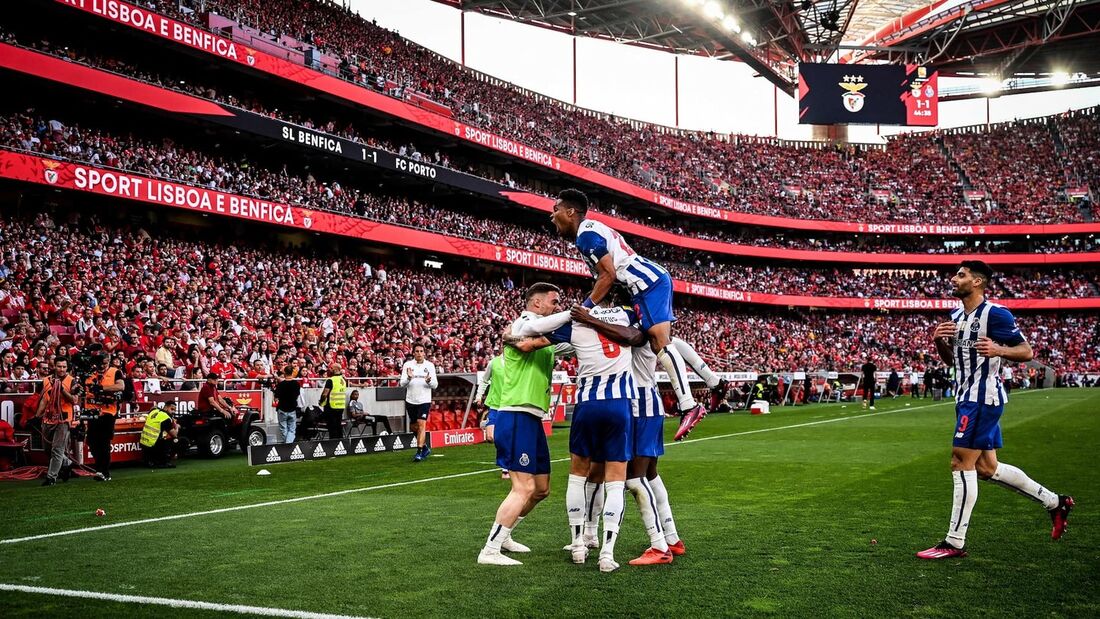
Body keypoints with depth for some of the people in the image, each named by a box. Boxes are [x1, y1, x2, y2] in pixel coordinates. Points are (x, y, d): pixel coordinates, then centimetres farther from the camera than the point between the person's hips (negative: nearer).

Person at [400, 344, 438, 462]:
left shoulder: (430, 365, 0)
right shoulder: (407, 365, 1)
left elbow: (435, 385, -2)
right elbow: (402, 383, -4)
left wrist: (429, 381, -23)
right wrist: (409, 378, -24)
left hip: (424, 400, -2)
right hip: (411, 400, 2)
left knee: (421, 425, -15)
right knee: (413, 427, 12)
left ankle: (419, 452, -13)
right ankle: (425, 446, 33)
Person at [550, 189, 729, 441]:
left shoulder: (586, 234, -12)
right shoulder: (592, 229, 20)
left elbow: (608, 276, -17)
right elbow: (607, 276, 23)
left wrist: (585, 307, -12)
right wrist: (592, 304, 17)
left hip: (647, 283, -11)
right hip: (656, 279, 11)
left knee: (659, 342, -16)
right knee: (665, 340, 19)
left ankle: (689, 407, -22)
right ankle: (715, 383, 25)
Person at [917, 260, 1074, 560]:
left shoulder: (995, 313, -11)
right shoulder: (956, 317, 15)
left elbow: (1026, 351, -11)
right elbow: (951, 360, 22)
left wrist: (998, 349, -30)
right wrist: (939, 341, 2)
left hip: (983, 398, -9)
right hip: (967, 399, 10)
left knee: (961, 464, -9)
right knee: (987, 468, 13)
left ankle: (954, 543, -3)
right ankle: (1055, 502, 28)